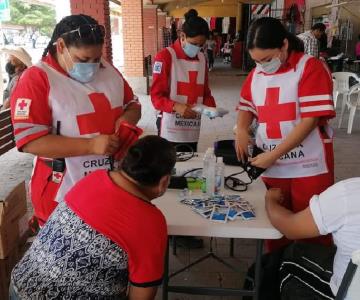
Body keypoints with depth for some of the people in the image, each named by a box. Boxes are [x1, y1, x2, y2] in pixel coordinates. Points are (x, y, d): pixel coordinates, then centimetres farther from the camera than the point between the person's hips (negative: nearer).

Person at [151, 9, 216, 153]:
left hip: (192, 131, 6)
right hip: (170, 130, -5)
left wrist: (211, 107, -5)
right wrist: (176, 106, -28)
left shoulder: (202, 59, 11)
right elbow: (156, 96, -10)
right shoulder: (165, 56, -7)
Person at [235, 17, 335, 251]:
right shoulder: (256, 74, 8)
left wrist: (273, 155, -19)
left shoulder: (311, 68, -10)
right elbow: (246, 107, 18)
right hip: (272, 169, 5)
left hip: (309, 169, -5)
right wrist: (242, 130, -6)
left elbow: (310, 120, -16)